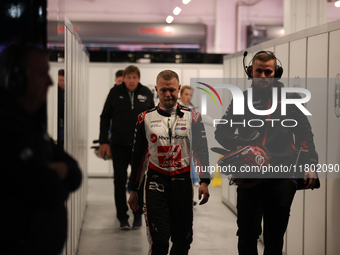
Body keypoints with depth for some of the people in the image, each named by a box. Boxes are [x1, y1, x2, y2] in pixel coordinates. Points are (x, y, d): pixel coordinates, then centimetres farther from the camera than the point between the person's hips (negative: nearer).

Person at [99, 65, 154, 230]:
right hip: (119, 145, -1)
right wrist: (103, 142, -3)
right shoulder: (115, 93, -1)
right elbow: (105, 117, 3)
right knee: (120, 182, 3)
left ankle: (138, 216, 21)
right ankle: (122, 217, 12)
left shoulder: (146, 93, 2)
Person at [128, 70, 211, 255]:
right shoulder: (146, 118, 3)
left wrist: (204, 181, -7)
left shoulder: (192, 117, 4)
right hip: (156, 183, -1)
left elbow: (201, 150, 5)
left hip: (183, 183, 1)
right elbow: (138, 156, 9)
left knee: (182, 240, 9)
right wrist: (133, 190, 10)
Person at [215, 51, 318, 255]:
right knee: (247, 234, 2)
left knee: (275, 237, 8)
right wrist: (239, 147, -10)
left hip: (281, 178, 0)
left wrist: (310, 165, -4)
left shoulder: (290, 98, 6)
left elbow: (305, 134, 7)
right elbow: (222, 132, 9)